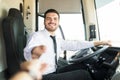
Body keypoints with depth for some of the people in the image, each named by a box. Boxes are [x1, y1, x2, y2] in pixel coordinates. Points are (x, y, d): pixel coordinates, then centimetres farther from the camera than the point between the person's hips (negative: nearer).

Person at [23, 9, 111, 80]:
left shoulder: (57, 40, 9)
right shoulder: (36, 36, -14)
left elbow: (74, 44, 8)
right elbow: (29, 50, -33)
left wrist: (99, 42, 7)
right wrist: (34, 52, -59)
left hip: (54, 73, 8)